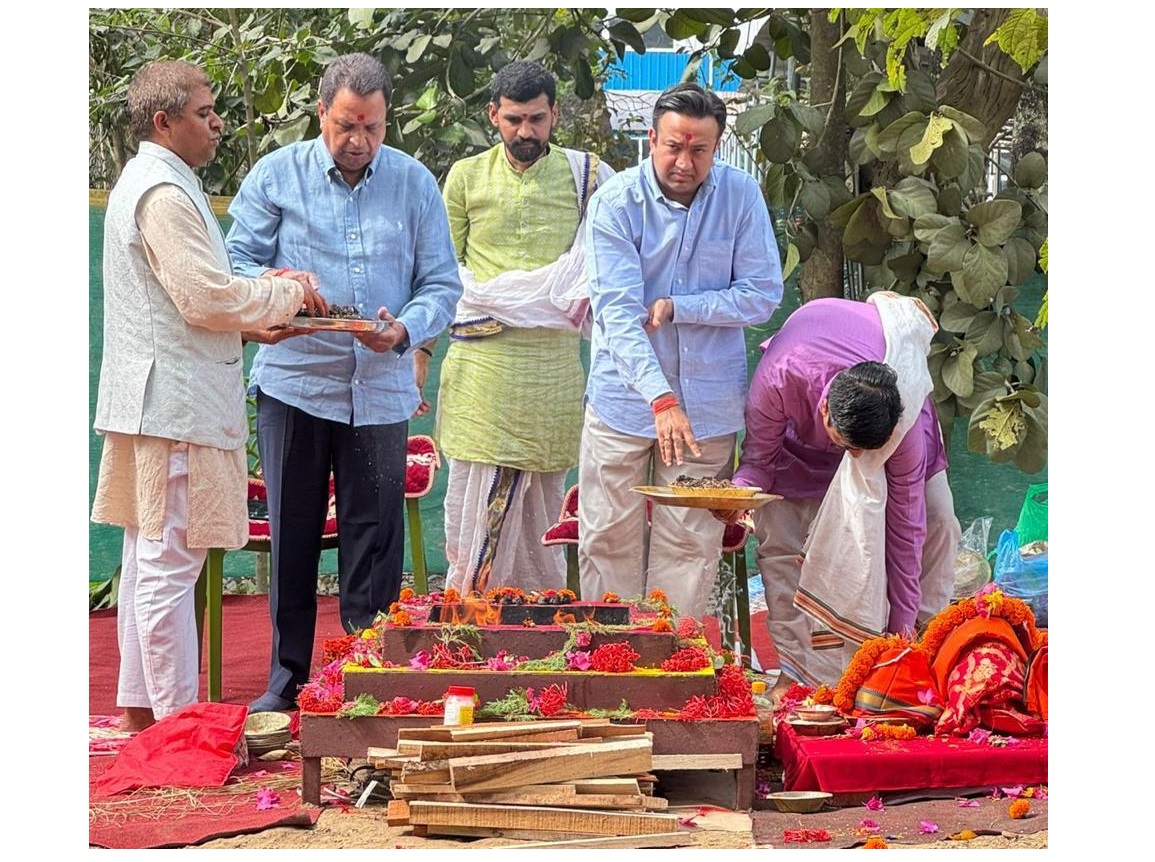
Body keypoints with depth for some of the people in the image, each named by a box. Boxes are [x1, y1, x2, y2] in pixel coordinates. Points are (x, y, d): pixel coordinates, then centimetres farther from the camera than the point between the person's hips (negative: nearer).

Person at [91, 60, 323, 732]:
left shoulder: (146, 182, 19)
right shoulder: (165, 193, -16)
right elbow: (208, 299, -21)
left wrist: (262, 305, 13)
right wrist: (288, 295, -7)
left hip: (152, 395, 11)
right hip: (175, 402, -11)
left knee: (149, 556, 15)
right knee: (170, 562, -8)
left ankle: (141, 705, 22)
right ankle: (176, 720, -5)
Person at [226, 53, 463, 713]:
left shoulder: (415, 183, 5)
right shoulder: (277, 175, 3)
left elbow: (443, 284, 4)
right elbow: (235, 262, 1)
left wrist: (406, 329, -16)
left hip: (381, 391, 0)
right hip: (294, 382, 0)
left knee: (376, 539, 2)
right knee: (293, 534, 6)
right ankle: (288, 678, 17)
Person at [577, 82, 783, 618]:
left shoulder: (740, 196, -3)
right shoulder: (616, 201, -10)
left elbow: (763, 295, -4)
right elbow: (617, 311, -18)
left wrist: (675, 307, -15)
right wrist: (660, 399, -29)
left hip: (708, 399, 1)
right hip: (625, 395, -1)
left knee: (691, 543, 5)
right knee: (608, 538, 3)